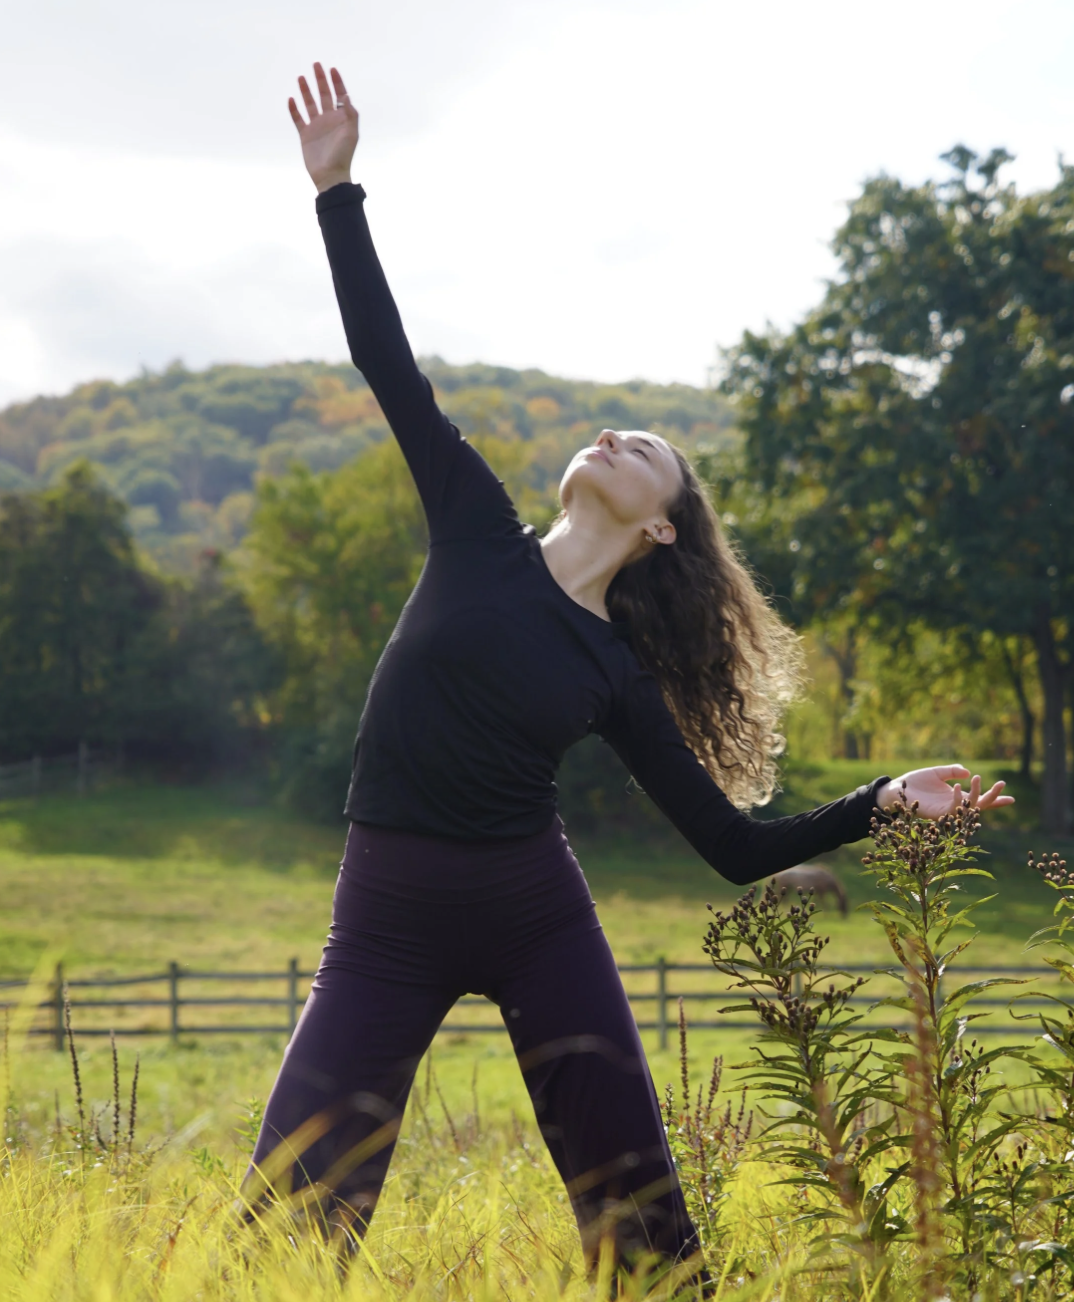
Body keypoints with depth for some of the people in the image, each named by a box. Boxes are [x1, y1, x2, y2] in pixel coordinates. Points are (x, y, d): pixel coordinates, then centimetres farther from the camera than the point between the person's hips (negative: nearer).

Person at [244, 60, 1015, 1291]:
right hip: (389, 924, 0)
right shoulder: (480, 535, 3)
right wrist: (338, 191, -2)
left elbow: (738, 844, 6)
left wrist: (880, 803, -3)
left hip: (539, 920, 1)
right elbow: (389, 367, 0)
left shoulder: (619, 674, 4)